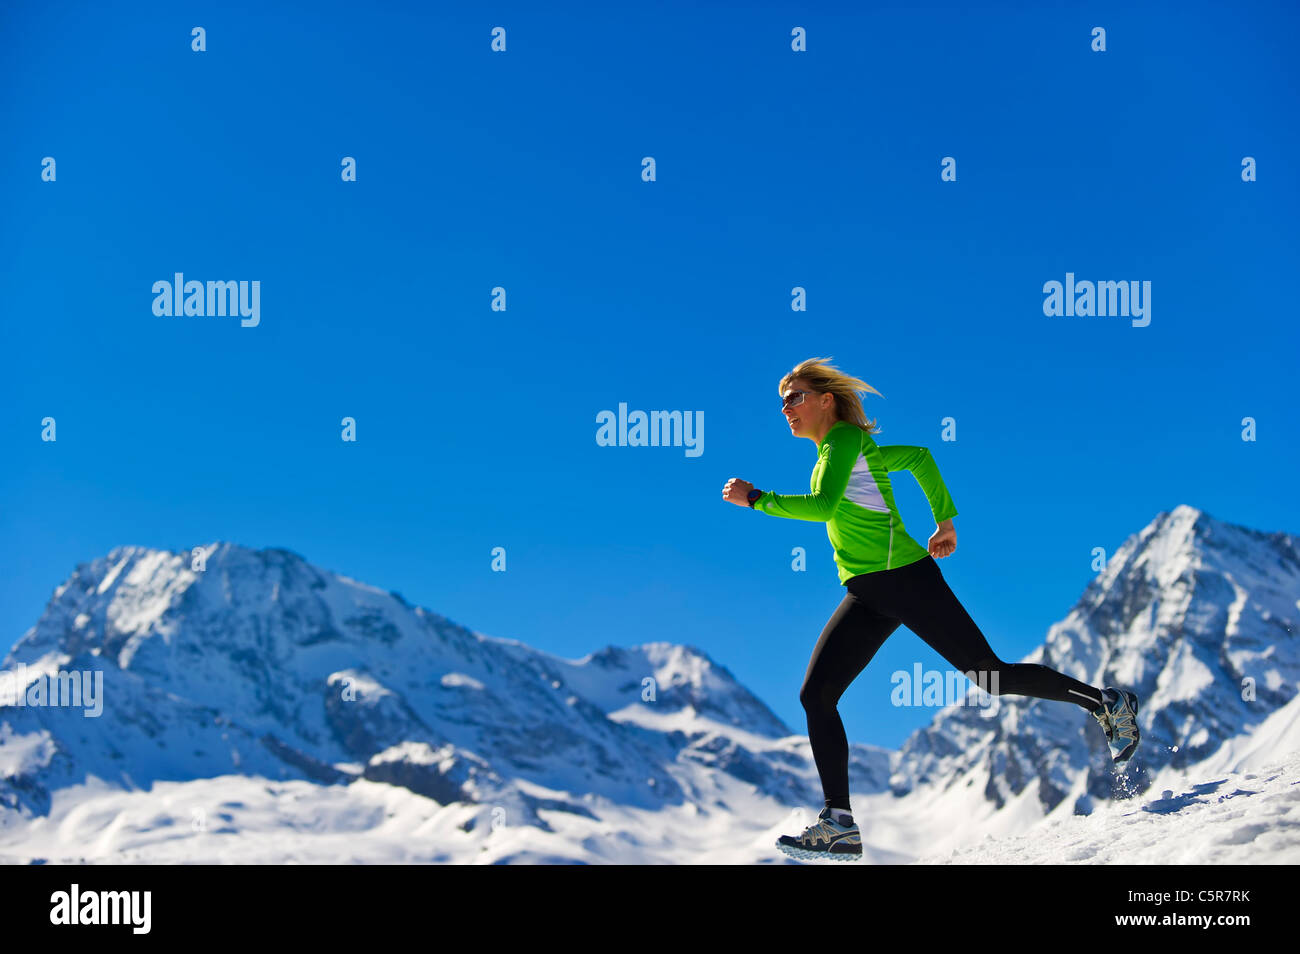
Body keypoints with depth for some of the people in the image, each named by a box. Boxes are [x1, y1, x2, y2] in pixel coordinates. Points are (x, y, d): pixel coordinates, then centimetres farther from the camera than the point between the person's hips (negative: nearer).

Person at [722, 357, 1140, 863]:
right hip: (866, 596, 9)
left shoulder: (843, 439, -9)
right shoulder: (848, 451, 19)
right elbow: (918, 456, 28)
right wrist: (945, 520, 27)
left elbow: (823, 505, -25)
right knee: (815, 695, -4)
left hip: (903, 578, -9)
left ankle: (1108, 702, 13)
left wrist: (755, 497, -17)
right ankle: (839, 823, -5)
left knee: (991, 674, -4)